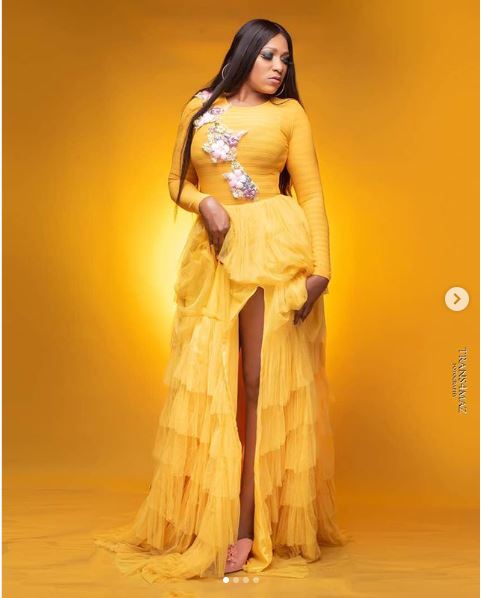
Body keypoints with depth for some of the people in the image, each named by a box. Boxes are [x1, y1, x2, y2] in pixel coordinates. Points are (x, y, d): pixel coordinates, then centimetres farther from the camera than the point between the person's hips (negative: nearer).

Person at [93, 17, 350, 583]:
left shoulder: (289, 113, 7)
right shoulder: (199, 109, 13)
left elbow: (310, 193, 3)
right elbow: (177, 182, 15)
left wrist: (321, 268, -7)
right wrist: (205, 204, -8)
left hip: (275, 248, -2)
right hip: (214, 252, 3)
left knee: (262, 382, -4)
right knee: (206, 383, 4)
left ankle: (249, 526, 1)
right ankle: (203, 518, 18)